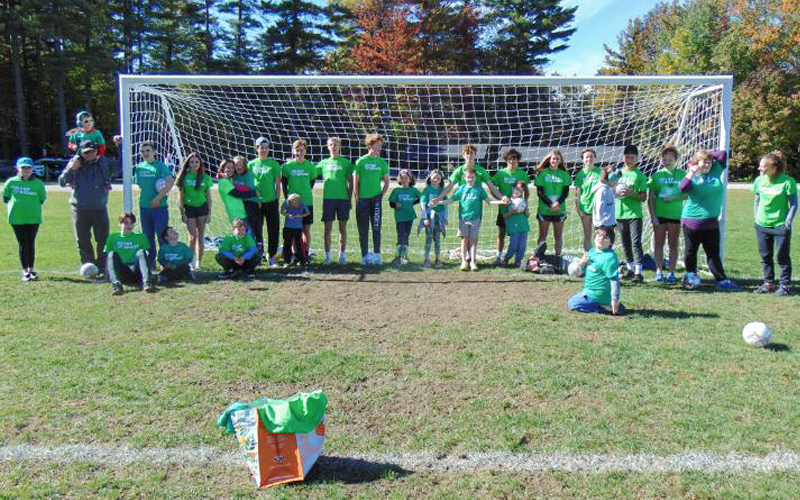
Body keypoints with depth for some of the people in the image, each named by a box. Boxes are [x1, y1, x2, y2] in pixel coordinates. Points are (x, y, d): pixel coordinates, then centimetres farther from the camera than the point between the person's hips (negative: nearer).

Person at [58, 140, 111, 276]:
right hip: (80, 209, 1)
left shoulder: (103, 163, 3)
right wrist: (70, 169, -10)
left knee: (103, 240, 1)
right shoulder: (74, 162, 5)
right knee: (83, 241, 7)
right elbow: (62, 182, 4)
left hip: (100, 209, -1)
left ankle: (102, 267, 9)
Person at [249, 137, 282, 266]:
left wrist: (277, 200, -3)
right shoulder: (251, 164, 7)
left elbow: (278, 184, 3)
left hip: (271, 202, 0)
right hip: (256, 202, 1)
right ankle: (258, 253, 13)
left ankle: (272, 256, 15)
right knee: (256, 229, 1)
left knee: (273, 230, 3)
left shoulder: (274, 164, 3)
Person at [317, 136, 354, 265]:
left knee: (343, 227, 3)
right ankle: (328, 255, 7)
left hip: (343, 198, -1)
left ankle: (342, 254, 10)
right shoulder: (323, 163, 11)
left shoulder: (346, 162, 7)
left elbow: (350, 182, 7)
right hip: (328, 198, 1)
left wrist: (349, 198, 2)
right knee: (328, 228, 1)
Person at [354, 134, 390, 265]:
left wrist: (382, 195, 5)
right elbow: (355, 181, 0)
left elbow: (386, 182, 15)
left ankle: (377, 255, 2)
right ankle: (365, 256, 10)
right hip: (362, 199, -1)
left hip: (376, 198, 2)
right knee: (363, 229, 3)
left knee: (376, 228, -2)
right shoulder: (361, 161, 0)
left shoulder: (382, 162, 8)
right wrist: (357, 198, -4)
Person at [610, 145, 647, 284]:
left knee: (636, 242, -11)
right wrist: (616, 193, -8)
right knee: (626, 243, 13)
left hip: (635, 214, -4)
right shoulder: (618, 173, 10)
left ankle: (638, 272, -12)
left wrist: (631, 193, -20)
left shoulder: (639, 175, -1)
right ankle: (630, 268, 26)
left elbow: (643, 197, -3)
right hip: (620, 213, 4)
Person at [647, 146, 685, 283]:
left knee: (673, 244, 6)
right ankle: (659, 272, 12)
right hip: (659, 214, 0)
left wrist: (674, 198, -14)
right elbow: (650, 198, 1)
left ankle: (671, 273, 14)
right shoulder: (657, 175, 3)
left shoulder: (682, 174, 4)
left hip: (675, 215, 0)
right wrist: (652, 215, -6)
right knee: (658, 243, 4)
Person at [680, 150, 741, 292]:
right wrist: (691, 173, -23)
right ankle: (691, 275, 28)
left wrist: (709, 155, 10)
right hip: (692, 221, -3)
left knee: (714, 253, 7)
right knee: (690, 251, 10)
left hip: (711, 222, 3)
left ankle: (722, 281, 8)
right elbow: (683, 188, -24)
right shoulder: (692, 177, -4)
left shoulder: (715, 172, 7)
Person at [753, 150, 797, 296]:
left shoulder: (787, 182, -14)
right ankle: (768, 283, 25)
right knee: (765, 256, 12)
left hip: (780, 226, -5)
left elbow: (793, 204, -7)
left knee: (783, 257, 5)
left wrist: (788, 222, -11)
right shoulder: (759, 180, 0)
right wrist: (757, 218, 9)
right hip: (762, 225, 5)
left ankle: (785, 285, 17)